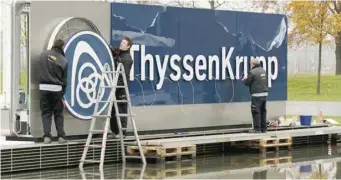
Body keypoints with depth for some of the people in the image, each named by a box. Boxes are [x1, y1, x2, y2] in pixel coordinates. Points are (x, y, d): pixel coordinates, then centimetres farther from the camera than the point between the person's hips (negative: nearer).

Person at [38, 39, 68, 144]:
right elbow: (64, 79, 3)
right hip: (56, 88, -1)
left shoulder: (44, 54, 2)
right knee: (58, 113, 8)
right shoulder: (63, 60, -1)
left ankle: (47, 136, -2)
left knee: (46, 112, 6)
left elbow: (40, 70, 6)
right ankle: (61, 136, 5)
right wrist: (62, 96, 8)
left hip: (44, 87, 1)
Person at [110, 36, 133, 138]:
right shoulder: (118, 53, 11)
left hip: (121, 87, -9)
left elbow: (124, 75, -19)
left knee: (121, 110, -4)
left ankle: (122, 132, 1)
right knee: (113, 110, 12)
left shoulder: (127, 59, -13)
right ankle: (115, 130, 19)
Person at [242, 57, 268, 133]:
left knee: (256, 111, -1)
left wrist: (244, 79, 15)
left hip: (257, 95, -7)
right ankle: (263, 128, 17)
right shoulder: (263, 71, 11)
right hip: (265, 93, 7)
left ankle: (257, 128, -1)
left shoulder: (252, 72, -13)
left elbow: (247, 83, -7)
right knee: (263, 111, 13)